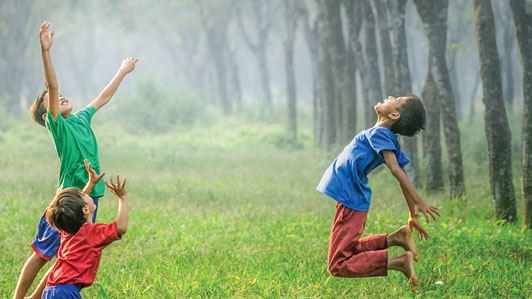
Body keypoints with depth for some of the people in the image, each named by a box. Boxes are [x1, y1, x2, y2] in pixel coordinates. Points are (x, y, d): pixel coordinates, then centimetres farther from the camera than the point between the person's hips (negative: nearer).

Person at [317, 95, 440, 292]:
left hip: (350, 202, -9)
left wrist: (419, 203, -33)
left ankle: (399, 261, -20)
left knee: (338, 266, -10)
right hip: (357, 201, 9)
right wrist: (413, 215, 19)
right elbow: (402, 177, 13)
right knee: (349, 252, 25)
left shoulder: (379, 134, -17)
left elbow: (396, 170, -27)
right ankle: (395, 238, 8)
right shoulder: (391, 141, 8)